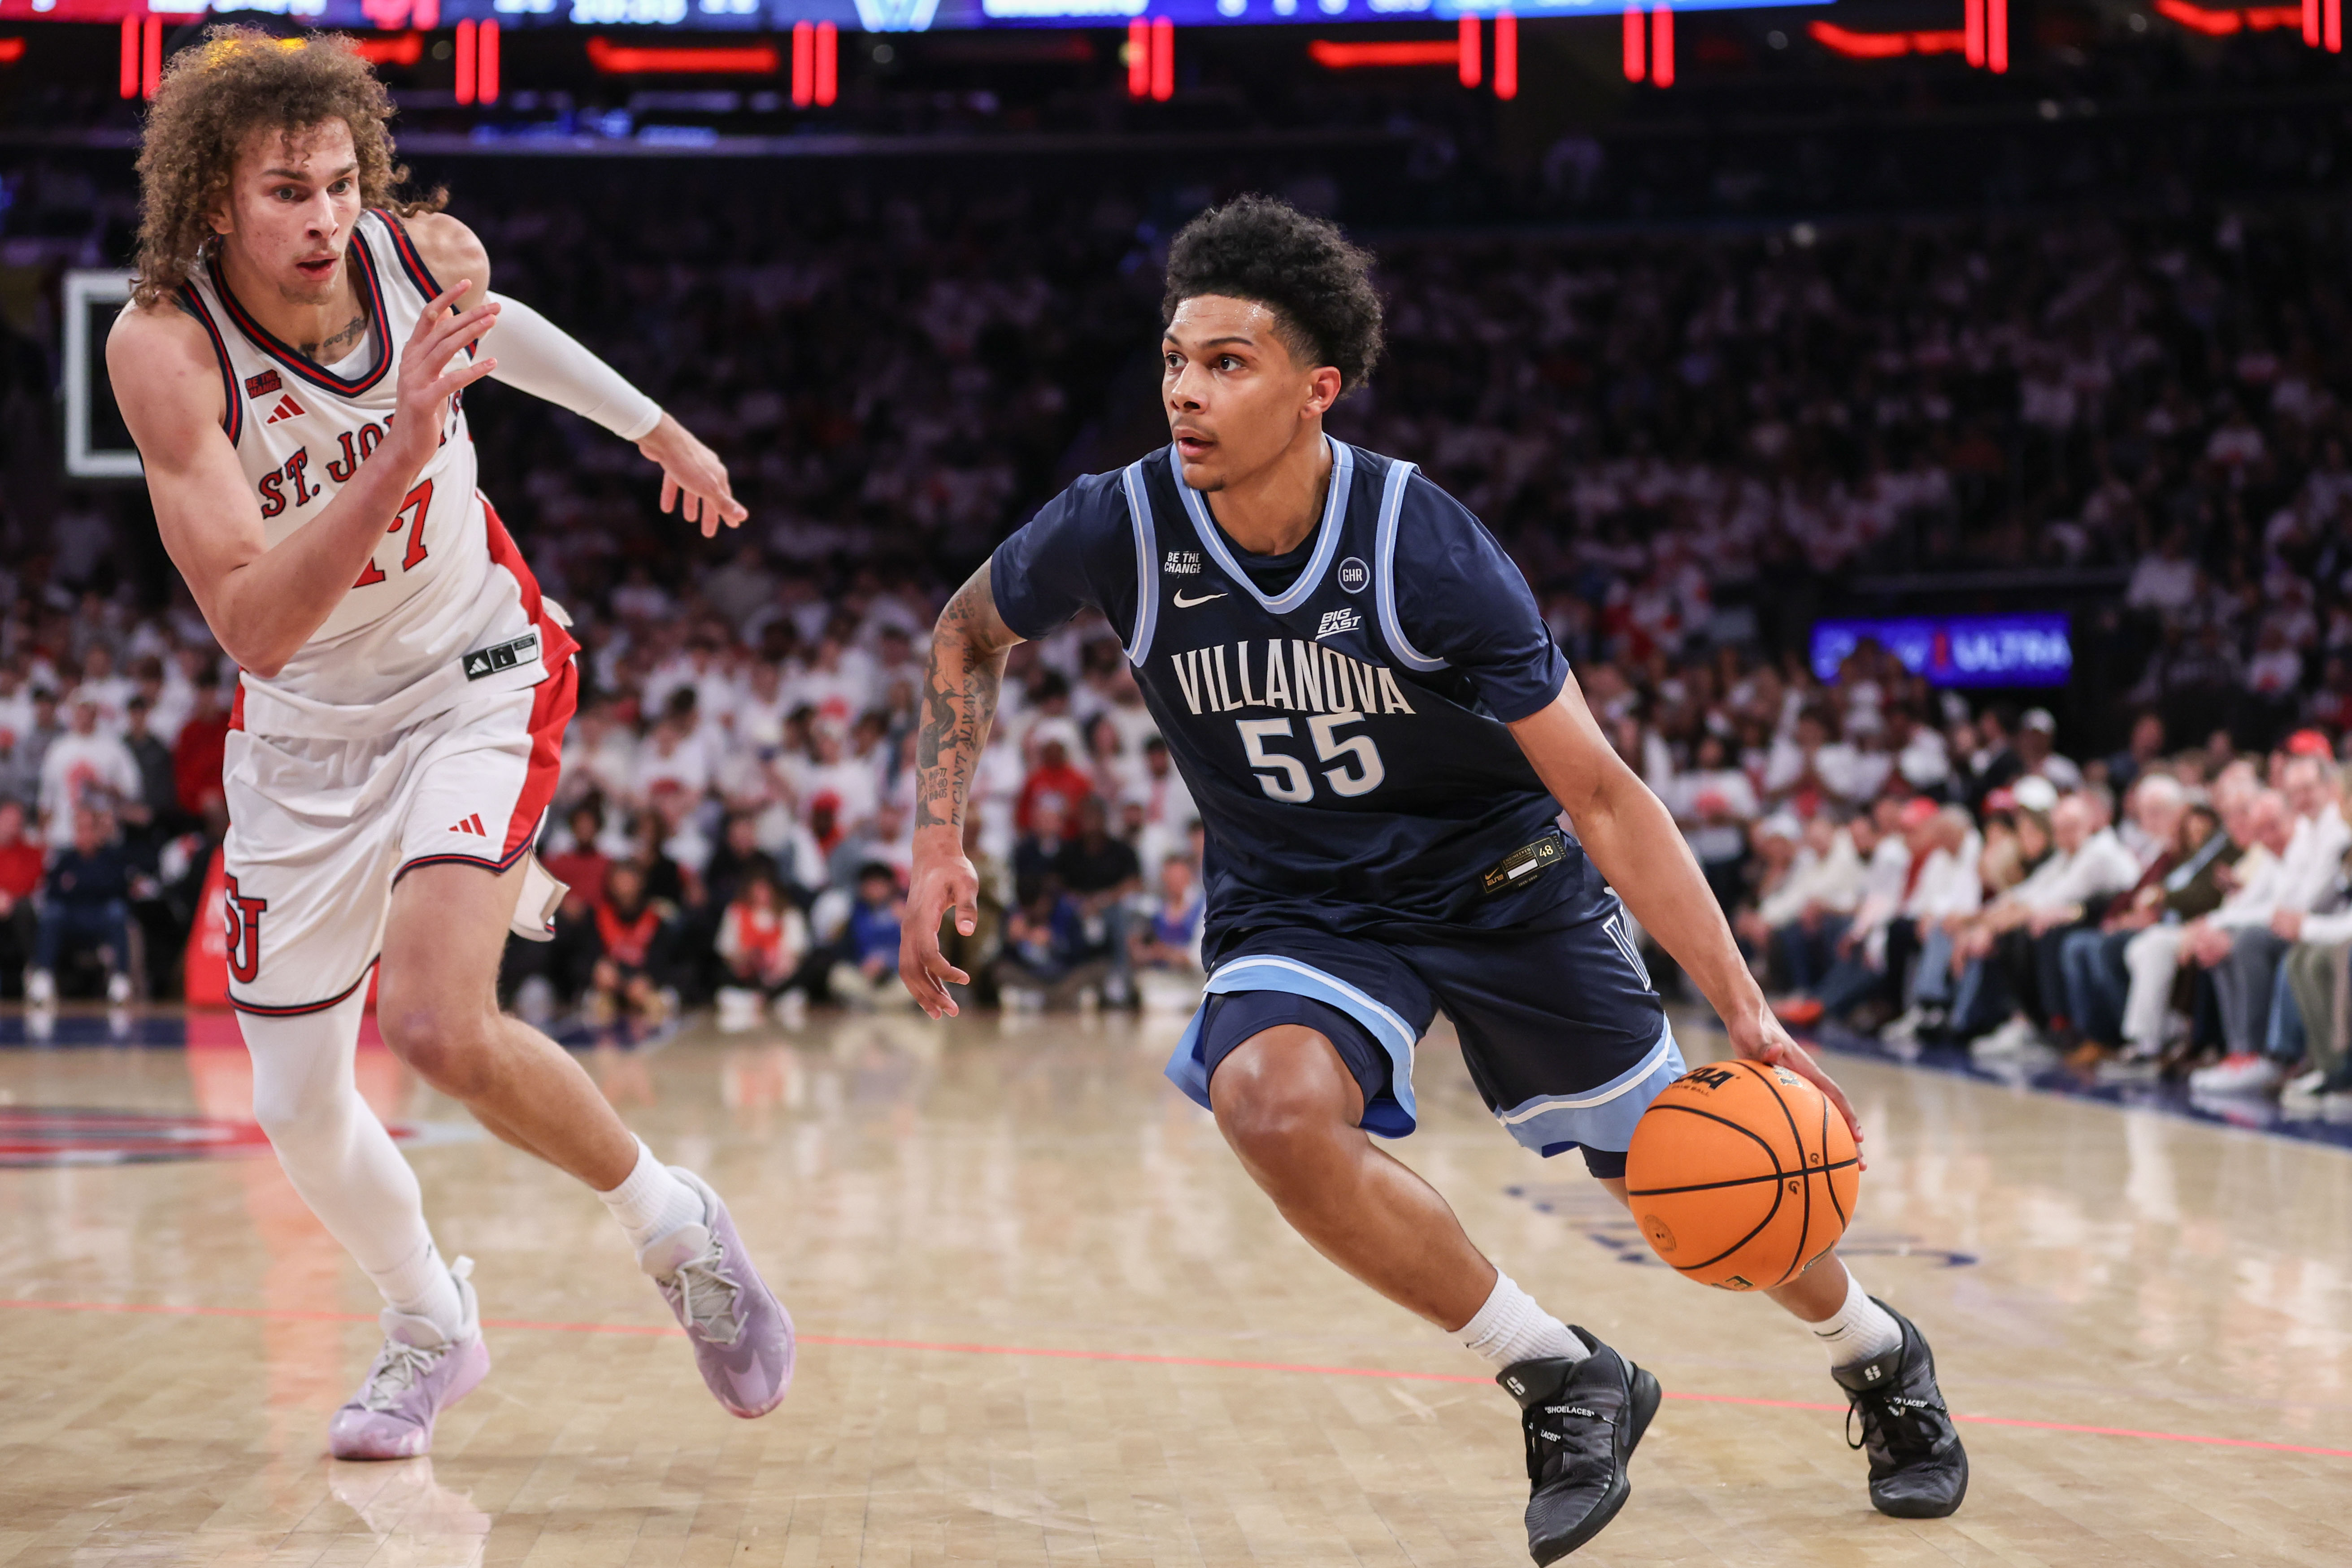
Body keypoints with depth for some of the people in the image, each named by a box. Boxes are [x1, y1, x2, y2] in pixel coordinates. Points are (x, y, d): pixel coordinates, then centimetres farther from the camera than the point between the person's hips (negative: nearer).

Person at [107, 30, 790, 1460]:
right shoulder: (164, 347, -26)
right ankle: (432, 1329, 39)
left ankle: (674, 1225, 1)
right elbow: (253, 629, -37)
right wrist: (399, 455, -48)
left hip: (480, 680, -1)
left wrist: (655, 427, 23)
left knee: (442, 1026, -24)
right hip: (306, 729, 1)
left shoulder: (427, 254, -17)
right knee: (300, 1111, 9)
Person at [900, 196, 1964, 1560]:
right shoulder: (1119, 530, -20)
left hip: (1506, 882, -1)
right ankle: (1564, 1381, -13)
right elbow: (971, 632, 4)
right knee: (1268, 1099, -32)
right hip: (1298, 909, 1)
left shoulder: (1426, 551, -26)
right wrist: (939, 844, -6)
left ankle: (1883, 1356, 42)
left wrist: (1746, 1011, -27)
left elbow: (1601, 794, -21)